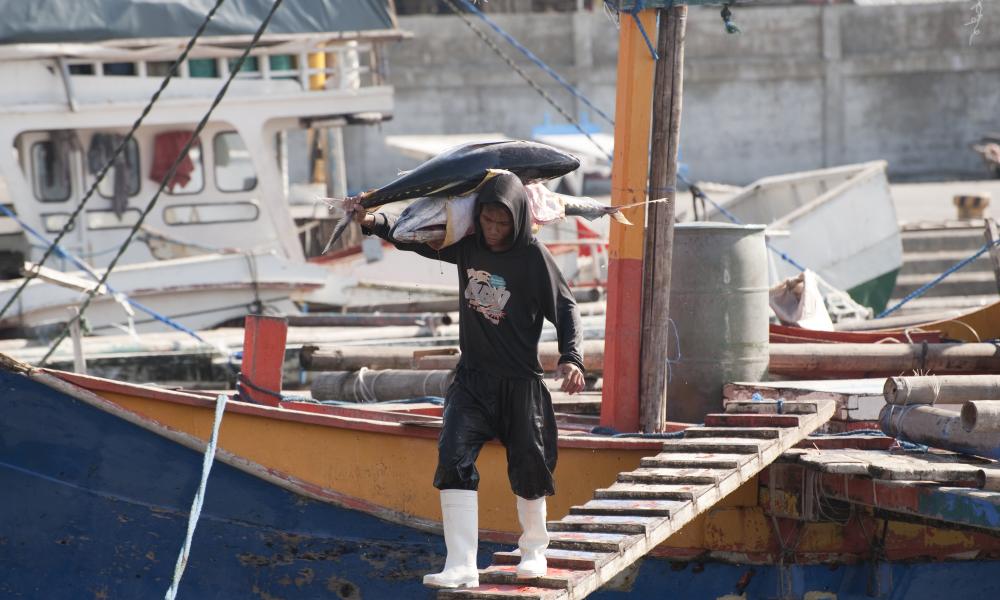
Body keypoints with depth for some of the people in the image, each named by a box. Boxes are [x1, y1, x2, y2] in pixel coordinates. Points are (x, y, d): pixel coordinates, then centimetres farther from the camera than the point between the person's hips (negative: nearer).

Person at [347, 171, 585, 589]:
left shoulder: (533, 257, -12)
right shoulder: (467, 246, -1)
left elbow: (565, 309, -9)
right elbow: (415, 238, 11)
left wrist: (571, 358, -24)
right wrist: (374, 222, -6)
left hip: (519, 382, -3)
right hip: (472, 379, 3)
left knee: (527, 466, 8)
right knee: (454, 460, -13)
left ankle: (534, 549, 35)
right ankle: (461, 568, -16)